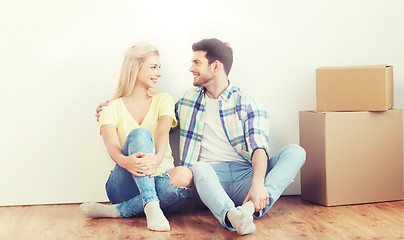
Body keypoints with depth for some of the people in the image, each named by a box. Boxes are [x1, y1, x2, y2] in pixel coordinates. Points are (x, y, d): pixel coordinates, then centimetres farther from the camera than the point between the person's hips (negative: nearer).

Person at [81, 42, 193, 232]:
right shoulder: (113, 108, 6)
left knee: (184, 176, -34)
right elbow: (111, 145, -13)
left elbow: (162, 132, -10)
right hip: (125, 185, -1)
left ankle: (115, 211, -29)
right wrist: (125, 161, -39)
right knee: (140, 133, -29)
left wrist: (158, 158, -34)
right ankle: (151, 206, -42)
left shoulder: (163, 100, 11)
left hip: (159, 180, 2)